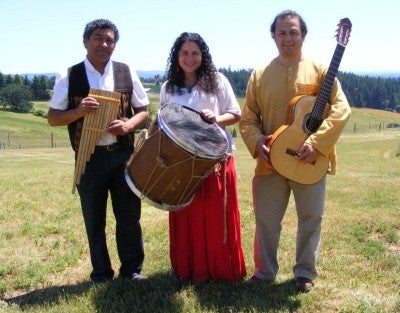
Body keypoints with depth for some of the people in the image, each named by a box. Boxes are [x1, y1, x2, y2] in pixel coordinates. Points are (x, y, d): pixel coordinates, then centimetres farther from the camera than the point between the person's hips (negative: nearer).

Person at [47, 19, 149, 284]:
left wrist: (128, 124, -14)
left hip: (123, 155, 1)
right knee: (94, 220, 10)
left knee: (129, 215, 9)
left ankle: (132, 269, 25)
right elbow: (53, 118, 0)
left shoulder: (127, 73, 3)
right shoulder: (68, 77, -2)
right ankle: (101, 273, 25)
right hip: (89, 158, -1)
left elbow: (143, 111, 8)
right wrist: (79, 111, -19)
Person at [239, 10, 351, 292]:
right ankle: (265, 271, 26)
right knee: (266, 220, 8)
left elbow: (341, 109, -9)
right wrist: (256, 141, -13)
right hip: (271, 161, 2)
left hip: (311, 161, -1)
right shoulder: (260, 75, 5)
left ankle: (305, 272, 27)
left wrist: (316, 142, -21)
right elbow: (248, 116, 7)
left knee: (311, 218, 9)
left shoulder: (320, 70, -1)